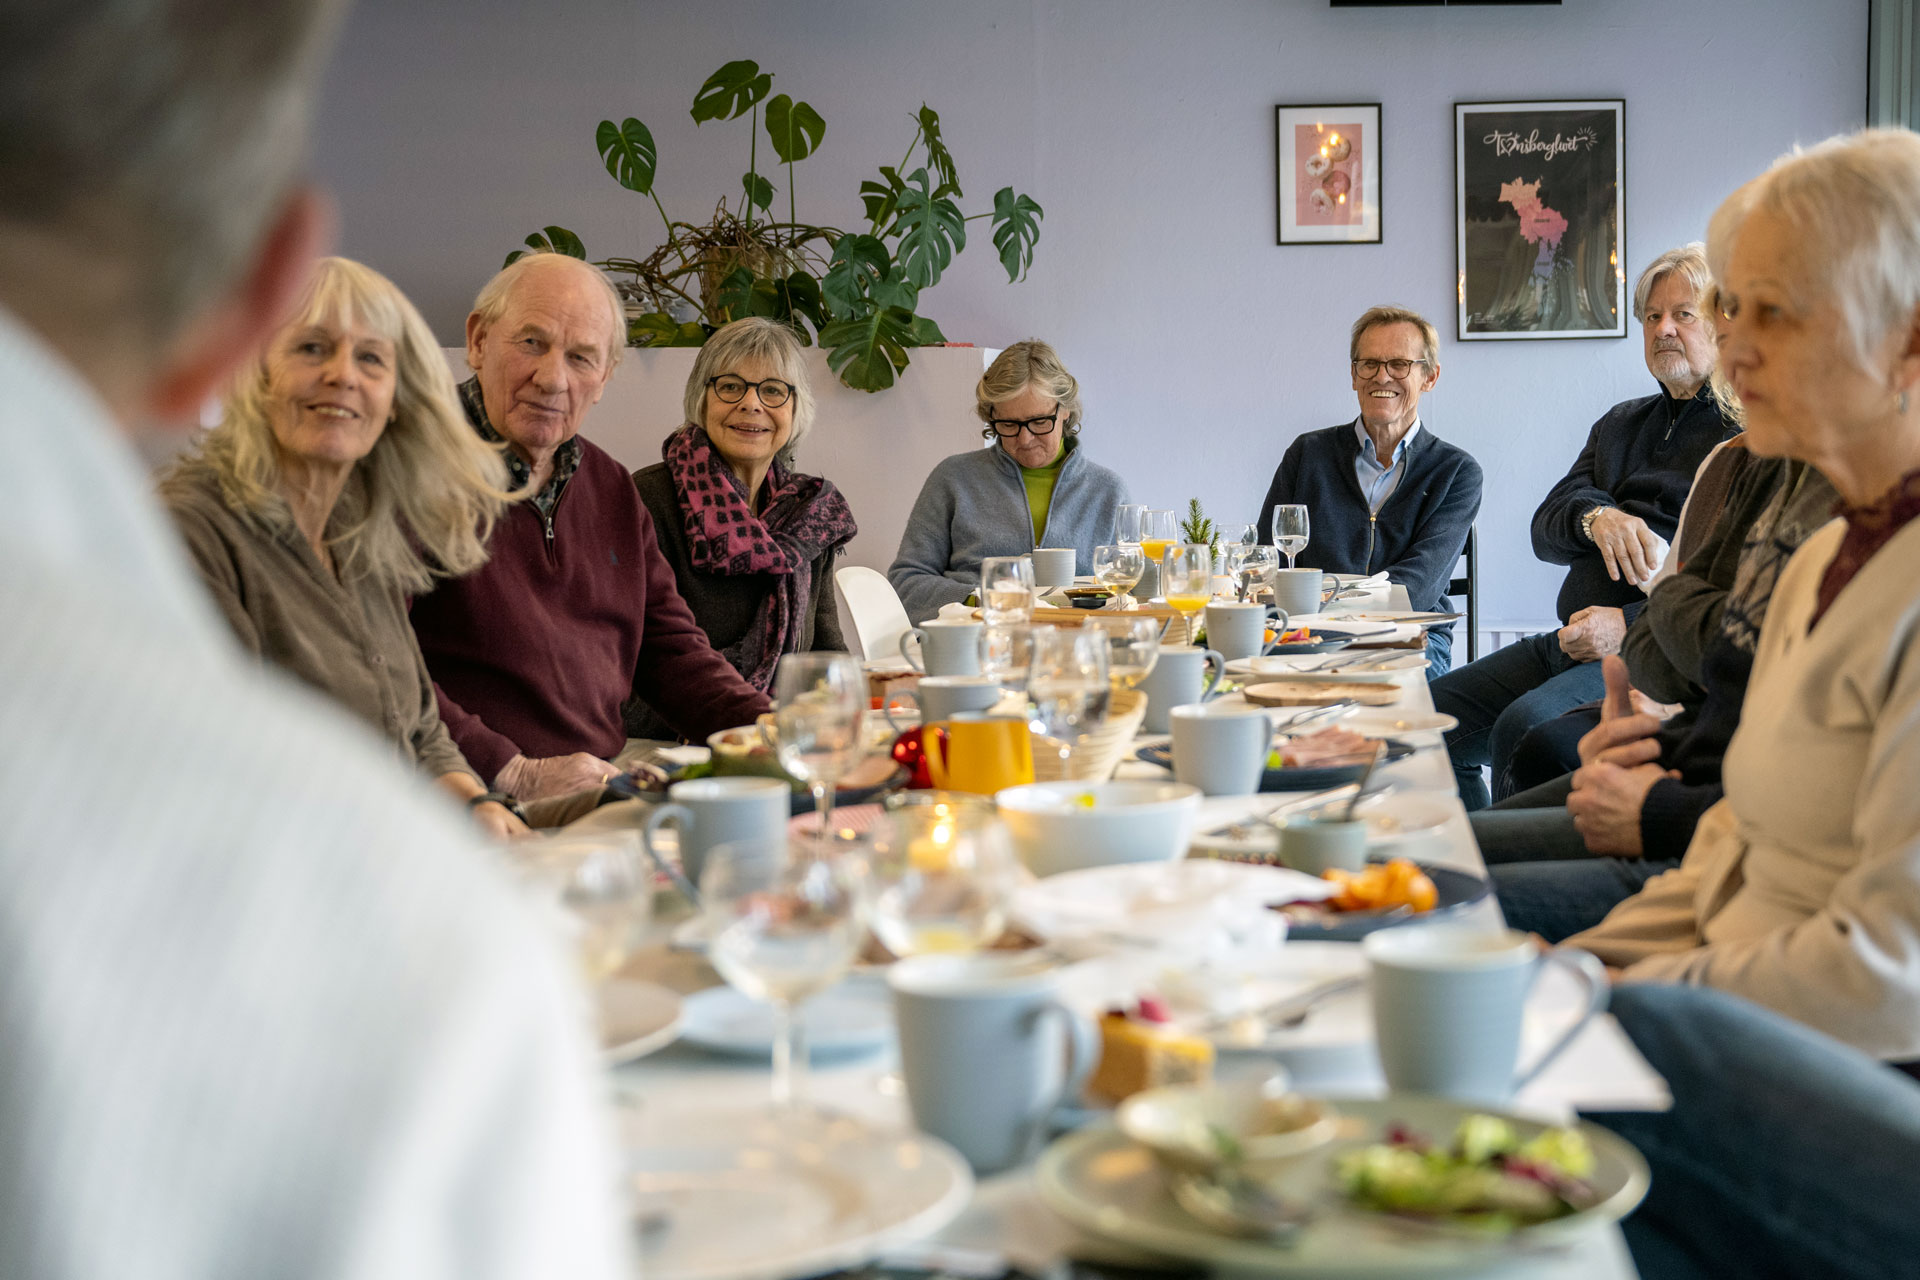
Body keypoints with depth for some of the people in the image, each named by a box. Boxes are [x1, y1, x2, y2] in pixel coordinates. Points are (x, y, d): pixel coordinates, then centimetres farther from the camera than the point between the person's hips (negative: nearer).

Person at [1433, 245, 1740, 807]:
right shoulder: (1621, 423, 25)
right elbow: (1547, 528, 14)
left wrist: (1631, 625, -20)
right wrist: (1596, 517, -11)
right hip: (1574, 644, 8)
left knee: (1525, 727, -31)